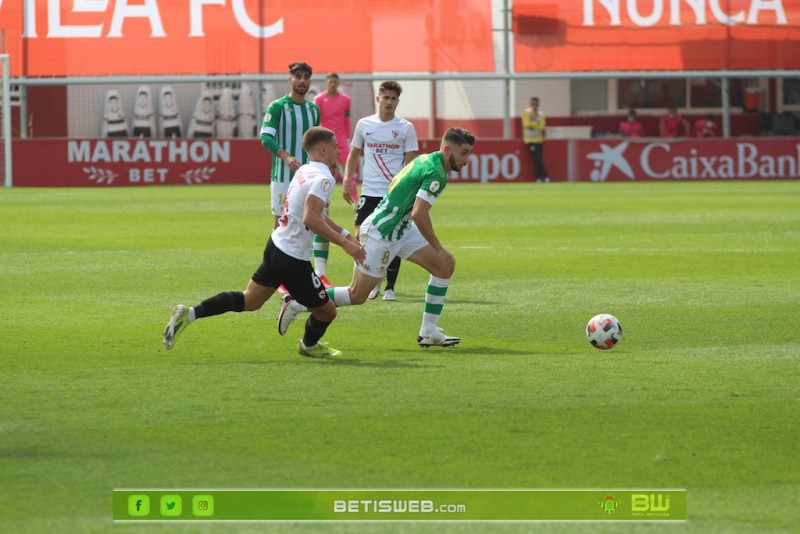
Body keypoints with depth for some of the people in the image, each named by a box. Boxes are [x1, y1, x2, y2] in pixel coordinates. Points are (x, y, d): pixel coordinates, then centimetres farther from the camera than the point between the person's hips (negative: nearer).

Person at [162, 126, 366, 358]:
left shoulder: (304, 171, 11)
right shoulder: (323, 178, -18)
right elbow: (311, 219, -31)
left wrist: (345, 234, 29)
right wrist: (344, 243, -29)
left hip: (276, 245, 9)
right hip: (293, 258, -9)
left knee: (248, 301, 20)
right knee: (327, 312, 11)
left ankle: (189, 314, 11)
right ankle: (309, 345, 40)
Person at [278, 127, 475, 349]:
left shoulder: (427, 160, 8)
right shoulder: (436, 172, -23)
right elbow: (419, 215, -31)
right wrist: (439, 249, -22)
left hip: (400, 229, 10)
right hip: (380, 235, -10)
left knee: (445, 266, 1)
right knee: (357, 295, 0)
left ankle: (428, 332, 4)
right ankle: (296, 304, 14)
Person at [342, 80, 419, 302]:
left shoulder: (405, 128, 1)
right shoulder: (364, 125, 6)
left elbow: (411, 162, 2)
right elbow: (354, 154, 16)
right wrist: (347, 179, 3)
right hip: (369, 192, 2)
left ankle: (390, 287, 9)